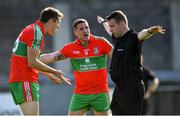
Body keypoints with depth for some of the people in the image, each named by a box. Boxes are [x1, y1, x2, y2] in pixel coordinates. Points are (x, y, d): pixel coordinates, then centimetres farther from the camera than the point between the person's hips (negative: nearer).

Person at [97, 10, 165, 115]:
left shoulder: (133, 38, -12)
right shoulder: (117, 38, 13)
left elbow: (142, 35, -35)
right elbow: (109, 30, 36)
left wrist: (150, 31, -58)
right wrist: (103, 22, 57)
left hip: (132, 89, -9)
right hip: (119, 88, 9)